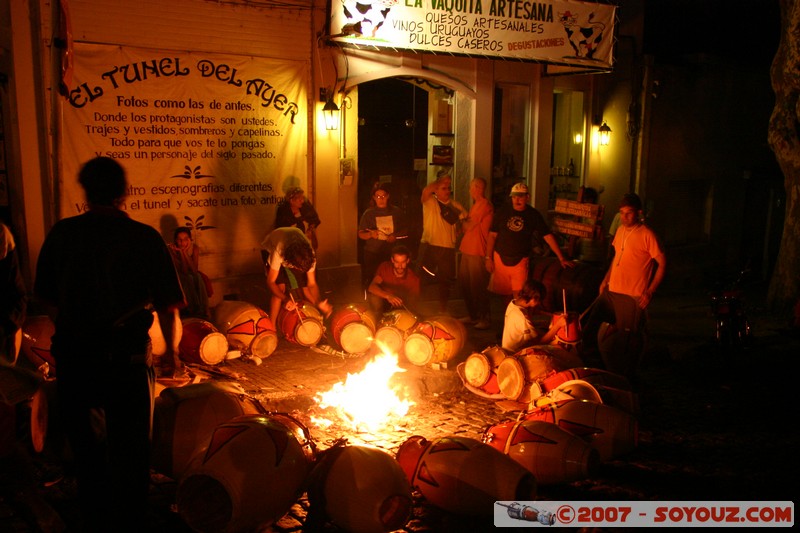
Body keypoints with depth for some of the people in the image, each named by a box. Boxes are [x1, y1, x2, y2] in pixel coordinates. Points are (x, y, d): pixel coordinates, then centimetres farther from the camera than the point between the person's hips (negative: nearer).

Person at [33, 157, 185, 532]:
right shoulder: (146, 238, -8)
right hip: (127, 361, -3)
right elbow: (168, 309, -9)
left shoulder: (61, 233, -1)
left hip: (72, 359, 3)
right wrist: (172, 350, 9)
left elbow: (45, 298, 6)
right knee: (130, 452, 13)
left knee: (86, 450, 20)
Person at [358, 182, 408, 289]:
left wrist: (395, 235, -10)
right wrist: (370, 234, -18)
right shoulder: (368, 213, 2)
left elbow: (405, 230, 11)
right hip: (372, 255, -1)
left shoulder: (396, 211, 5)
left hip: (391, 254, 1)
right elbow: (361, 234, 3)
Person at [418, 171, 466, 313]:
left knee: (445, 281, 12)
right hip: (429, 245, -3)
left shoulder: (455, 205, 8)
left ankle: (443, 310, 27)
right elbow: (426, 191, -24)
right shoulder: (430, 202, -3)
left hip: (448, 248, 3)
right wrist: (441, 179, -19)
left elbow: (465, 218, 14)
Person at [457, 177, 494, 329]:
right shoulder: (476, 204, 19)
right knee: (465, 284, 14)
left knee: (477, 286, -6)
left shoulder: (484, 205, -13)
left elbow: (469, 226, -14)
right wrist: (465, 222, 1)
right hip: (468, 250, 10)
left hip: (477, 251, -10)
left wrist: (463, 222, 5)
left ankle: (484, 319, 2)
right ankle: (472, 315, 25)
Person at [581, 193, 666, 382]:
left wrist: (650, 291, -16)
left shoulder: (647, 235, -13)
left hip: (633, 296, -7)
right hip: (611, 291, 7)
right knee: (590, 326, 9)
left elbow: (662, 263, -12)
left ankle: (627, 378, 22)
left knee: (629, 339, 4)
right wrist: (606, 279, 14)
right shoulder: (621, 230, 10)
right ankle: (587, 365, 27)